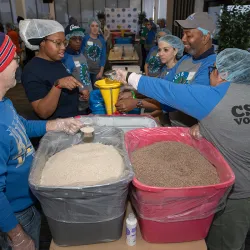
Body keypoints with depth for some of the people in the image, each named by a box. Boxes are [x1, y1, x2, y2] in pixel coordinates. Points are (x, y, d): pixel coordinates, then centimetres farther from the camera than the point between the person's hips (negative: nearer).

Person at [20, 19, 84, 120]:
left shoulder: (57, 62, 8)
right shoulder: (32, 70, -15)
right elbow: (43, 113, -22)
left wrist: (79, 93, 5)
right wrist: (58, 85, -32)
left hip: (75, 118, 8)